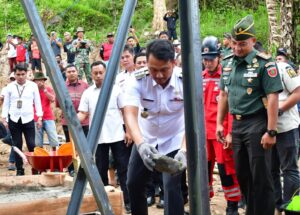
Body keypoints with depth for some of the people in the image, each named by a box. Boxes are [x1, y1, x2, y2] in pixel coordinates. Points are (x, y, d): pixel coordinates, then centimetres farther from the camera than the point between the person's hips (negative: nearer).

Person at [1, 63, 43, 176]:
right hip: (14, 120, 1)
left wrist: (39, 117, 0)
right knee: (17, 145, 4)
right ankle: (19, 170, 9)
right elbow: (6, 104, 8)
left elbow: (38, 102, 6)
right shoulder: (10, 86, 6)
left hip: (28, 119, -1)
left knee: (31, 145, -7)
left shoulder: (33, 86, 4)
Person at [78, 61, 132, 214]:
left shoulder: (116, 89, 0)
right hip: (98, 138, 2)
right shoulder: (87, 93, 5)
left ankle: (128, 201, 5)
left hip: (117, 136, -2)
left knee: (123, 169, 0)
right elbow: (83, 113, 1)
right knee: (100, 170, 8)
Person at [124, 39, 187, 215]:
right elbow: (130, 114, -34)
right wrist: (141, 144, -52)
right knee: (134, 184, 9)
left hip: (174, 141, -3)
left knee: (172, 187, -14)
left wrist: (184, 150, -48)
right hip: (146, 140, 3)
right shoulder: (138, 81, -23)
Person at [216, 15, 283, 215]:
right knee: (242, 174, 14)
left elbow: (273, 98, -16)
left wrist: (271, 131, -19)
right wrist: (219, 123, 13)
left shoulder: (264, 63, -13)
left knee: (261, 176, -2)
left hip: (257, 124, -7)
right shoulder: (227, 63, 8)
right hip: (237, 124, 7)